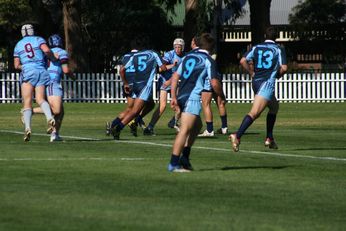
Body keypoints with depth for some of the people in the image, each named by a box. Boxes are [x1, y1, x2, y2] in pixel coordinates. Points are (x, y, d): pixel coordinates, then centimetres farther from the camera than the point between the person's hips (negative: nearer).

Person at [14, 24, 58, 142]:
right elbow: (46, 50, -8)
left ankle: (27, 127, -25)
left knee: (27, 102, -5)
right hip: (42, 71, 1)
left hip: (27, 73, -1)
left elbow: (16, 65, 17)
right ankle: (49, 117, -35)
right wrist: (54, 58, 9)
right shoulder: (38, 40, 12)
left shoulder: (18, 45, 18)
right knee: (40, 99, -4)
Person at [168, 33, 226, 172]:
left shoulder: (188, 57, 18)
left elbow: (175, 76, 13)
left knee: (197, 125, 24)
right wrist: (222, 96, 9)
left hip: (181, 97, 8)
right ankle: (174, 163, -20)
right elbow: (214, 83, -8)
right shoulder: (208, 60, -1)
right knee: (185, 130, -13)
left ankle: (185, 157, 18)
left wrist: (173, 97, 10)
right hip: (192, 98, -8)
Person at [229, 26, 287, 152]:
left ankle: (269, 138, 23)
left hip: (256, 81, 6)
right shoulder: (279, 49, 1)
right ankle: (237, 136, -33)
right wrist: (278, 75, 12)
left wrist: (252, 73, 11)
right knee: (254, 113, -16)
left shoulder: (256, 47, 12)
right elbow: (284, 68, -8)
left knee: (274, 106, 26)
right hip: (267, 82, -6)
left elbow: (243, 61, 1)